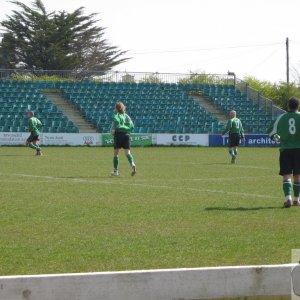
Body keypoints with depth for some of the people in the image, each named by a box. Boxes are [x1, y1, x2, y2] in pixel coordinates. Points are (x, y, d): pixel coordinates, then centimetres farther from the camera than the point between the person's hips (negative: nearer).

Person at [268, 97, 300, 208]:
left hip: (285, 149, 0)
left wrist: (277, 138, 30)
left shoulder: (281, 117, 1)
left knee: (286, 176, -3)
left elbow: (271, 132, 10)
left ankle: (288, 198, -21)